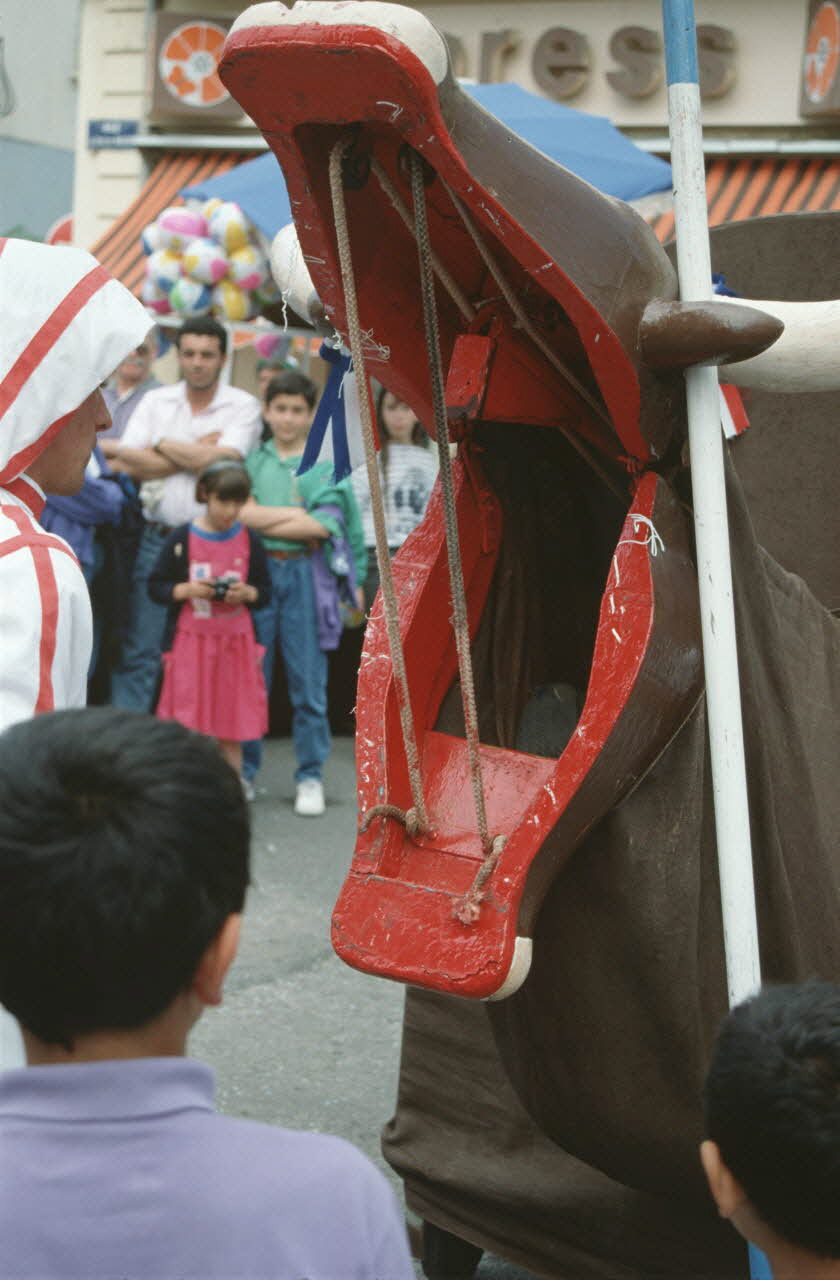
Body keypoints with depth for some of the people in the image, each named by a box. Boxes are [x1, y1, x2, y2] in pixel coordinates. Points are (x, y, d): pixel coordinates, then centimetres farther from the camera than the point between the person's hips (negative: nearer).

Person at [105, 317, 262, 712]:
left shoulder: (243, 406, 3)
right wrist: (197, 453, -7)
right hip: (158, 539, 2)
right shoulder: (155, 401, 10)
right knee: (138, 652, -1)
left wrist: (162, 445, -4)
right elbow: (127, 465, -4)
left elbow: (222, 463, -13)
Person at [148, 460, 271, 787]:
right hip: (190, 641, -2)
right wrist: (187, 590, -15)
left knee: (231, 730, 5)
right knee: (190, 728, -2)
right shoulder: (181, 539, -2)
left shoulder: (250, 541, 4)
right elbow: (155, 586, 2)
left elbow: (265, 590, 9)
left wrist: (247, 593, -11)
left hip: (236, 643, 2)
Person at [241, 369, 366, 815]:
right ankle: (243, 772, 13)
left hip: (306, 576, -1)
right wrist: (298, 516, -8)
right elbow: (240, 511, -3)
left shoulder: (327, 467, 8)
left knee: (309, 683, 1)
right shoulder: (251, 461, 11)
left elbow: (325, 526, -6)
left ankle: (310, 777, 9)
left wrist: (263, 520, -5)